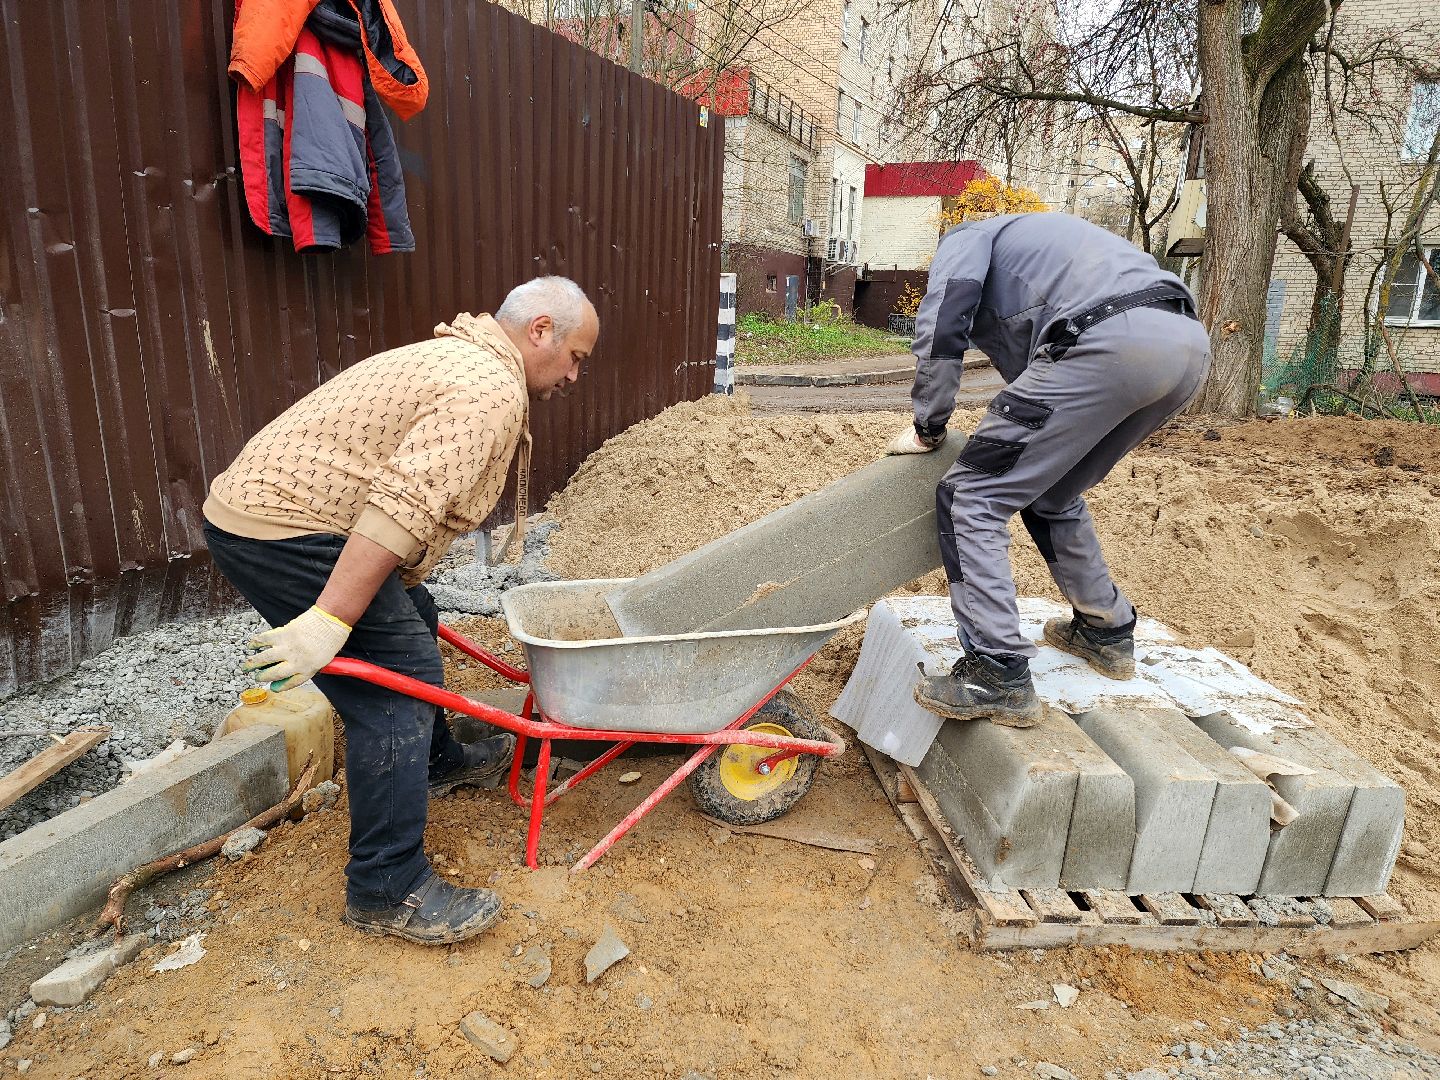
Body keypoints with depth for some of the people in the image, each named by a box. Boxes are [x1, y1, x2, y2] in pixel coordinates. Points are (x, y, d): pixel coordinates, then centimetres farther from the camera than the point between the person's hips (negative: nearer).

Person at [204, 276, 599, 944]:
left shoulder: (458, 359, 19)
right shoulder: (492, 391, -17)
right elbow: (404, 505, -29)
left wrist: (396, 596, 34)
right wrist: (328, 622, -30)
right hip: (284, 534, -11)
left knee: (412, 625, 23)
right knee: (399, 678, -11)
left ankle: (436, 763, 43)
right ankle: (387, 893, -1)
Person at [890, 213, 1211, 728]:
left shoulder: (966, 237, 21)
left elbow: (941, 324, 1)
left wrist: (928, 427, 10)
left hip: (1109, 344, -9)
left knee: (972, 496, -2)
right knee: (1053, 496, 26)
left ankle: (1000, 677, -4)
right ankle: (1107, 631, 37)